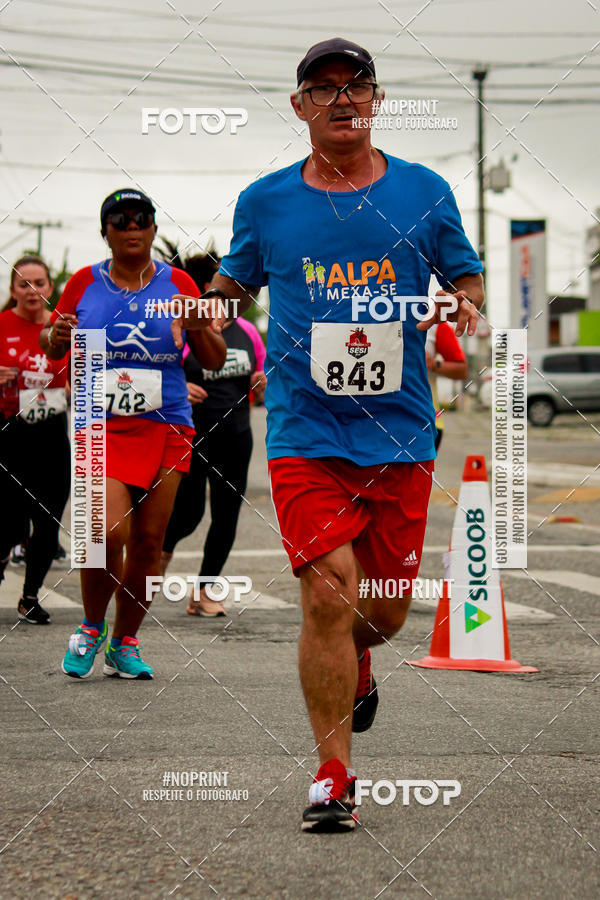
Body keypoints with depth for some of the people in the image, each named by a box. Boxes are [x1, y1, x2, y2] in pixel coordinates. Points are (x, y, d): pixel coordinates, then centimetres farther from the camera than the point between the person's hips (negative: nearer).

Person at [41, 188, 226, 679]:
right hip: (100, 424, -2)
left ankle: (124, 643, 19)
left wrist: (200, 328, -10)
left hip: (167, 425, 2)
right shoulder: (85, 283, 6)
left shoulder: (178, 284, 7)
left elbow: (215, 362, 11)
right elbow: (52, 346, 17)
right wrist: (57, 336, -7)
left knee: (148, 541, 2)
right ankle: (92, 628, 7)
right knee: (109, 532, -18)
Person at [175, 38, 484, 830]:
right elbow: (236, 279, 17)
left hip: (400, 434, 2)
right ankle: (333, 774, -2)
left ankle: (357, 661, 47)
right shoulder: (266, 201, 4)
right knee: (327, 594, -13)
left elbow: (467, 276, 14)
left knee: (384, 608, 8)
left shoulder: (424, 192, 4)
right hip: (306, 433, -1)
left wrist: (463, 303, -7)